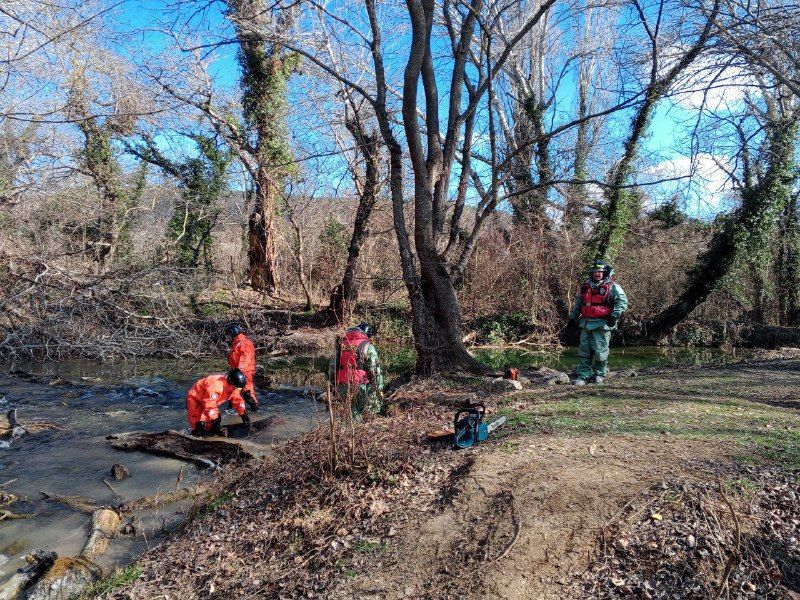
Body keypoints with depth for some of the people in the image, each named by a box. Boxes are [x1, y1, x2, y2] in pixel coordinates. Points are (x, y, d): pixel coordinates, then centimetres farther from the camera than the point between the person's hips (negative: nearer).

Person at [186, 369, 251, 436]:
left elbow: (237, 400, -1)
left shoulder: (233, 387, -14)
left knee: (217, 418, 2)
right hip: (195, 399, -8)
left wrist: (243, 415, -5)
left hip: (206, 399, 8)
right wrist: (214, 419, -30)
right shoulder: (215, 385, -40)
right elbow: (209, 405, -36)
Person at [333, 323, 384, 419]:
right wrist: (379, 389, -1)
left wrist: (335, 386, 19)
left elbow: (334, 367, 13)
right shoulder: (367, 346, -3)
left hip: (341, 387, 5)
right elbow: (375, 370, -7)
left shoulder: (341, 344, 12)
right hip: (359, 387, -5)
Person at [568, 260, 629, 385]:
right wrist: (572, 317, 23)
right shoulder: (585, 287, 16)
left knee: (600, 351, 0)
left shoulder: (612, 287, -2)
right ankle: (583, 375, 9)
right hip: (586, 323, 5)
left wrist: (615, 315, -22)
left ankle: (599, 374, 18)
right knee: (584, 350, 4)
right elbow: (577, 304, 25)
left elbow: (622, 301, -11)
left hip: (602, 324, -5)